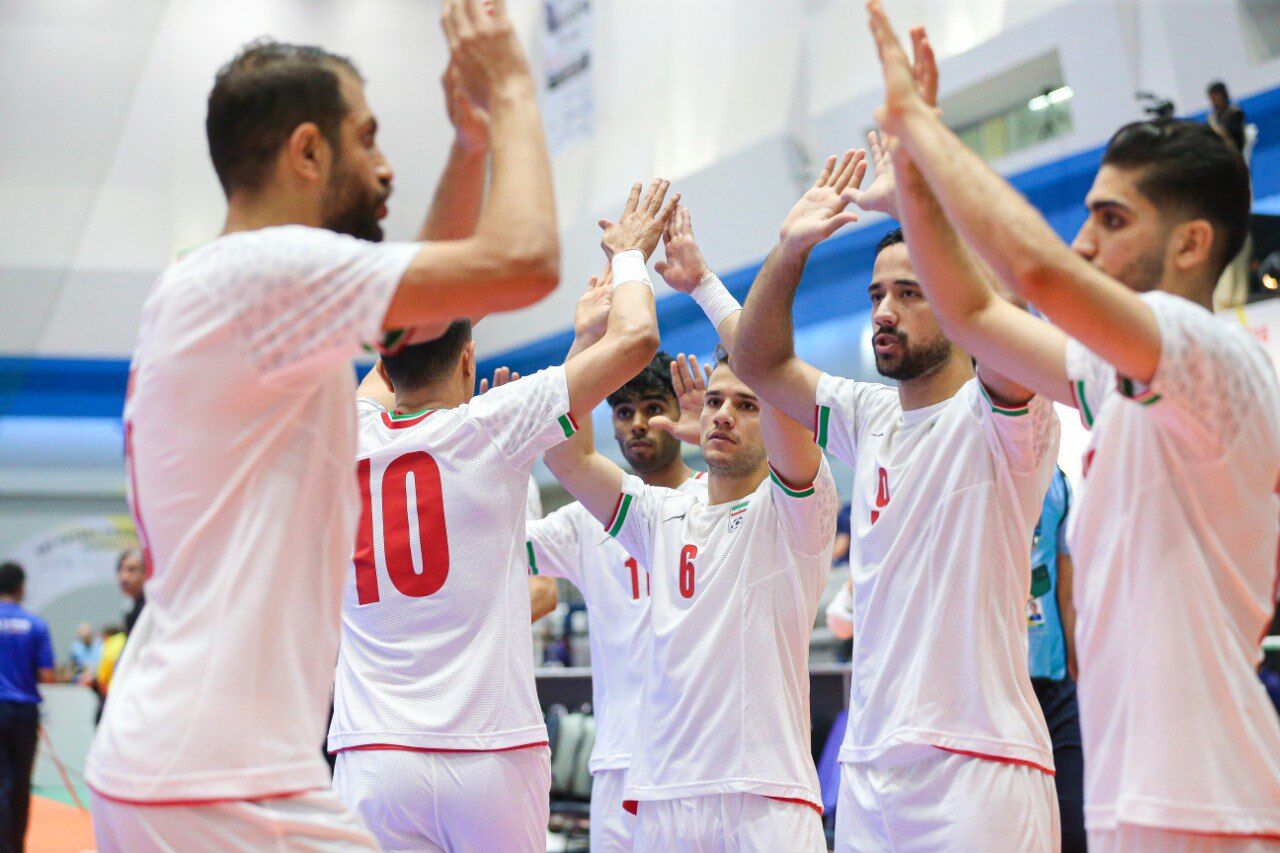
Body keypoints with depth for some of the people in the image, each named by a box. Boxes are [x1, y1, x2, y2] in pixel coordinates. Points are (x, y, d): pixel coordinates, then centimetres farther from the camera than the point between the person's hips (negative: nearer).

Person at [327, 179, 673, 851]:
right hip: (490, 757, -3)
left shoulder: (347, 437, 7)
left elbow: (391, 370, 32)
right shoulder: (491, 427, -3)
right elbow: (636, 337, -3)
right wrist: (628, 253, 14)